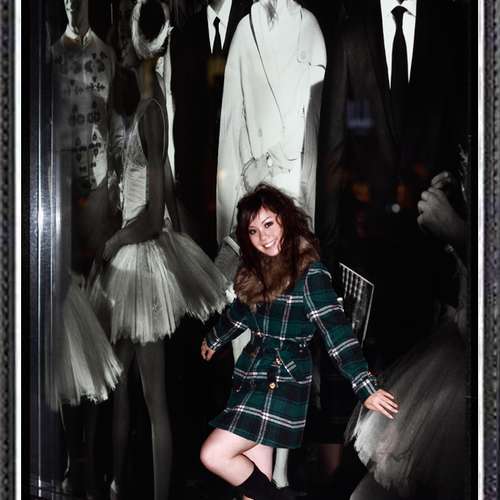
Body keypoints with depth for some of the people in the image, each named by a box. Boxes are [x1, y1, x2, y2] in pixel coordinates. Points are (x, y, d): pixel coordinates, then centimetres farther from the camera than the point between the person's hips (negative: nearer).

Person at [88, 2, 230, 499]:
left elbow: (153, 215, -23)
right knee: (118, 376, 21)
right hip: (135, 253, 10)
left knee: (155, 399, 1)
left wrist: (106, 248, -9)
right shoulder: (150, 97, 8)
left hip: (143, 256, -10)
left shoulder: (150, 109, -21)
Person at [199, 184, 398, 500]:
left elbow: (335, 328, -20)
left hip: (283, 380, -7)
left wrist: (366, 387, -26)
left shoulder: (309, 272, -13)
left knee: (214, 455, -12)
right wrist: (214, 340, 44)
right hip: (253, 376, 7)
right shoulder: (258, 269, 9)